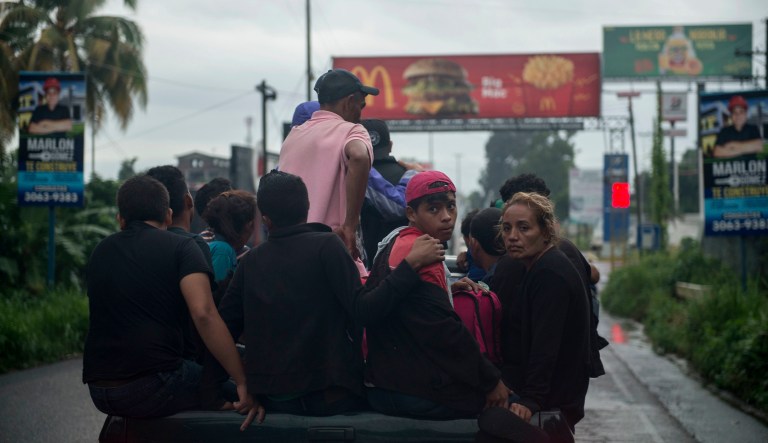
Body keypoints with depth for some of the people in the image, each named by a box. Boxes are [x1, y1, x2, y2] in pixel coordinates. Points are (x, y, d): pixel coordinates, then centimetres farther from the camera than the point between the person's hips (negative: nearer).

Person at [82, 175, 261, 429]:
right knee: (229, 392, 17)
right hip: (152, 387, -6)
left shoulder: (100, 253, 14)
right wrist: (243, 383, -17)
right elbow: (203, 314, -17)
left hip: (99, 391, 7)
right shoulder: (180, 248, -3)